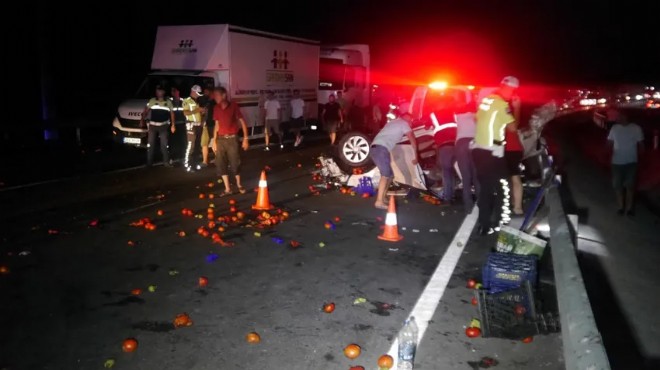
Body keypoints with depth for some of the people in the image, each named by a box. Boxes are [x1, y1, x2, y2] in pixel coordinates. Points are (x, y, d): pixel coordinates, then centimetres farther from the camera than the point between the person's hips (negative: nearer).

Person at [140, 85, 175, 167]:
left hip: (163, 126, 0)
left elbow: (172, 114, 7)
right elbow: (146, 111, 4)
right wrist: (142, 120, -6)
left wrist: (173, 125, 0)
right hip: (152, 126, 0)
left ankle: (166, 162, 8)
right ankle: (149, 162, 7)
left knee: (164, 144, 1)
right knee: (150, 144, 1)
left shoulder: (168, 102, 5)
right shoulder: (152, 101, 3)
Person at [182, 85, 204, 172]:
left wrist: (202, 111, 6)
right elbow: (185, 112, -16)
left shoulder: (197, 101, 18)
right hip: (191, 125, -7)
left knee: (197, 145, 8)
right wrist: (197, 110, -19)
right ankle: (186, 164, -6)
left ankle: (194, 163, 15)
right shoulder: (187, 101, -5)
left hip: (199, 125, 7)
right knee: (190, 145, -10)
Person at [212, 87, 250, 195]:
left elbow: (242, 122, -6)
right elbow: (217, 124, 12)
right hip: (220, 139, 4)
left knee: (235, 163, 2)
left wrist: (245, 139, -11)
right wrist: (214, 141, 9)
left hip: (232, 138, -4)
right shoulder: (216, 108, 5)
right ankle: (227, 188, 13)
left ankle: (239, 184, 26)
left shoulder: (233, 106, -8)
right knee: (221, 164, 2)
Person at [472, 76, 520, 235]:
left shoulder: (486, 100, 13)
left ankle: (484, 225, 17)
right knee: (501, 188, 4)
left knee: (485, 188, 13)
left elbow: (477, 119, 24)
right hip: (492, 151, -8)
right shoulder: (502, 104, -12)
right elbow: (513, 127, -12)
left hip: (478, 148, 8)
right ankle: (500, 223, 8)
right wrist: (516, 108, -2)